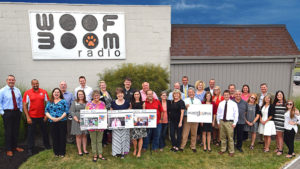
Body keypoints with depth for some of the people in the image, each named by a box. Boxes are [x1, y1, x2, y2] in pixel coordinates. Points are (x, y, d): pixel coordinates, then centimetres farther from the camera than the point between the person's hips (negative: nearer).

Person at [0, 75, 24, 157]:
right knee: (8, 131, 1)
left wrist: (20, 110, 8)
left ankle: (15, 146, 27)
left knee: (16, 130, 12)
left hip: (17, 112, 4)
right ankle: (8, 149, 14)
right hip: (7, 113, -4)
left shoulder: (17, 90, 7)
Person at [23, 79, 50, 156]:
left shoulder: (44, 92, 0)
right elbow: (24, 105, -4)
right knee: (31, 133, 6)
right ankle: (30, 149, 19)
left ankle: (47, 145, 32)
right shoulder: (27, 93, -4)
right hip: (32, 117, -1)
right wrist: (27, 117, -9)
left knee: (45, 131, 14)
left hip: (42, 116, 2)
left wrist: (46, 115, -3)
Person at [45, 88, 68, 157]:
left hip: (62, 121, -2)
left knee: (62, 137, 1)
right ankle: (56, 152, 20)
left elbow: (66, 111, -3)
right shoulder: (49, 102, 12)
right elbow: (46, 111, 4)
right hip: (52, 122, 2)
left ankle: (62, 152, 13)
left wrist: (60, 118, -15)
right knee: (54, 137, 6)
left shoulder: (63, 101, 4)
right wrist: (51, 118, -12)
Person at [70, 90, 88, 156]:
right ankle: (79, 150, 11)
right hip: (77, 121, -2)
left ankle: (84, 149, 17)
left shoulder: (86, 103, 8)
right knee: (78, 135, 3)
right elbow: (72, 111, -4)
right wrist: (77, 119, -15)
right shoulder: (74, 102, 4)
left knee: (84, 135, 7)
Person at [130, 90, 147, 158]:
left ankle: (139, 152, 10)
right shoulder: (131, 103, 9)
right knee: (134, 137, 0)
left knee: (140, 137, 0)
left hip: (141, 120, 0)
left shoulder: (142, 103, 7)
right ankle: (135, 149, 23)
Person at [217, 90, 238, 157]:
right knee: (222, 137, 12)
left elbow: (236, 114, -1)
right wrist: (218, 122, 9)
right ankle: (223, 149, 26)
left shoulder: (233, 104, -1)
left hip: (229, 122, -3)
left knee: (230, 137, 1)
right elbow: (218, 113, 12)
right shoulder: (221, 103, 7)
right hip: (222, 121, 3)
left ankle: (231, 151, 15)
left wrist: (234, 123, -5)